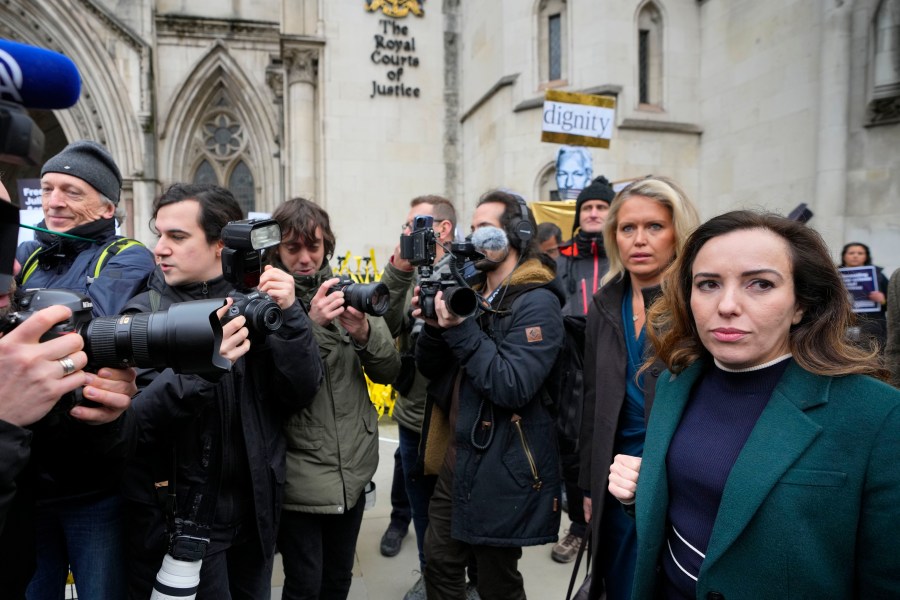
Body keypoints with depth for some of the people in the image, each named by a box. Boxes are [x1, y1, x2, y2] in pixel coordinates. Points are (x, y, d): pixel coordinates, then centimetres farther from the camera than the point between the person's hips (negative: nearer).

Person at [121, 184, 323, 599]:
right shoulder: (145, 314, -7)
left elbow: (301, 394, -8)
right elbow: (131, 423, -18)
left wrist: (289, 316, -20)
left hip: (254, 513, 3)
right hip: (176, 520, -3)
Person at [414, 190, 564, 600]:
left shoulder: (537, 303, -16)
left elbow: (513, 388, -26)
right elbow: (431, 369, 7)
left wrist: (462, 330, -26)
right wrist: (434, 327, -12)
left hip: (502, 472, -7)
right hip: (456, 459, 7)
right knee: (439, 564, 20)